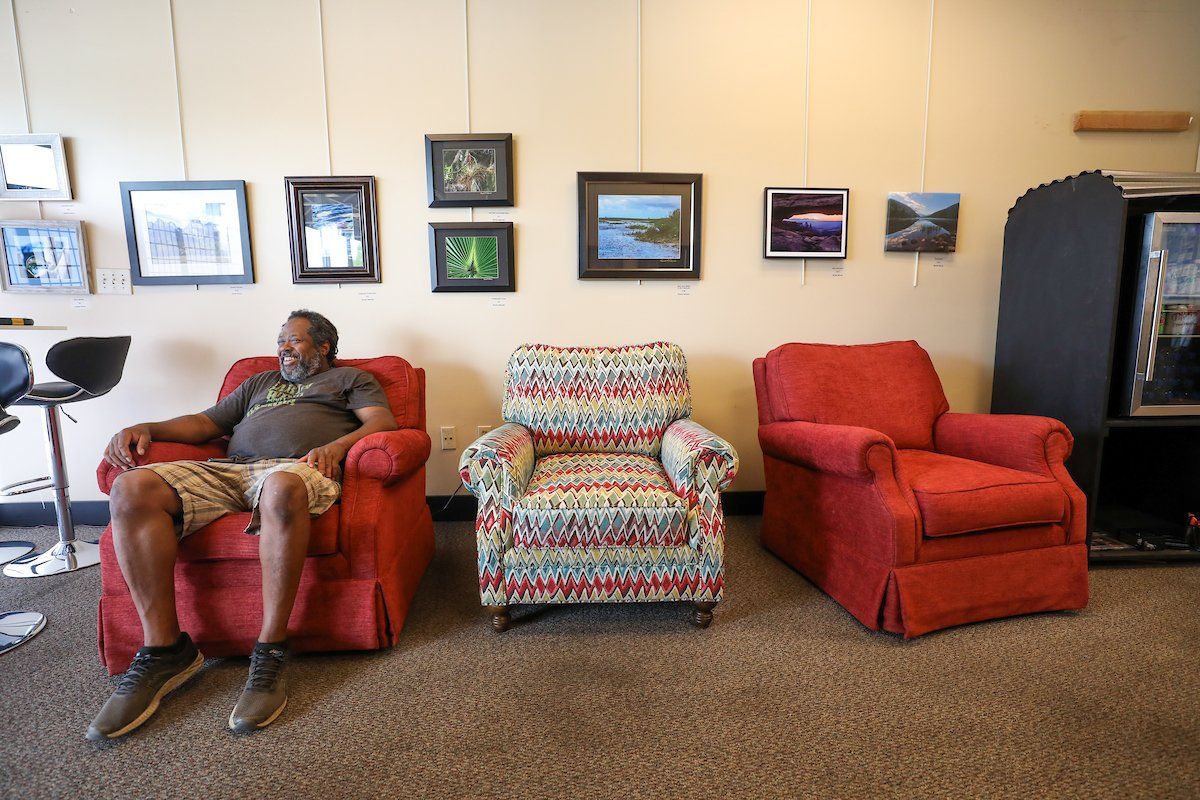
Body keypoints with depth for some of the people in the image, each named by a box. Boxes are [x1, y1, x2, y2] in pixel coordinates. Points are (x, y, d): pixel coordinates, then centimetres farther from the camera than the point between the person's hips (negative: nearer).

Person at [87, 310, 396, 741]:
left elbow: (383, 421, 7)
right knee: (132, 488, -22)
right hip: (227, 469, 6)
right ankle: (164, 648, -18)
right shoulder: (260, 382, 39)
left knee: (282, 487, -43)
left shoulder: (350, 378, 24)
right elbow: (204, 423, 32)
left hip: (296, 468, -5)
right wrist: (148, 428, 11)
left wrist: (337, 445, -13)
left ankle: (270, 652, -33)